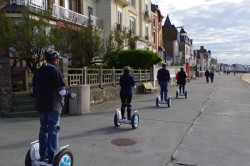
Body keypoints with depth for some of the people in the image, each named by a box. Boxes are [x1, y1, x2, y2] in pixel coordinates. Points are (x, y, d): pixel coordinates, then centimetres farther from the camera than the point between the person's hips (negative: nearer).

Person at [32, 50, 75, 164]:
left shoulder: (38, 72, 10)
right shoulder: (54, 71, -11)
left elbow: (33, 89, 15)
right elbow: (61, 90, -16)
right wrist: (70, 95, 0)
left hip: (41, 105, 7)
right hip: (53, 106, -7)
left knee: (43, 129, 14)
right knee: (53, 130, -1)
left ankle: (43, 155, 21)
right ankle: (51, 157, 2)